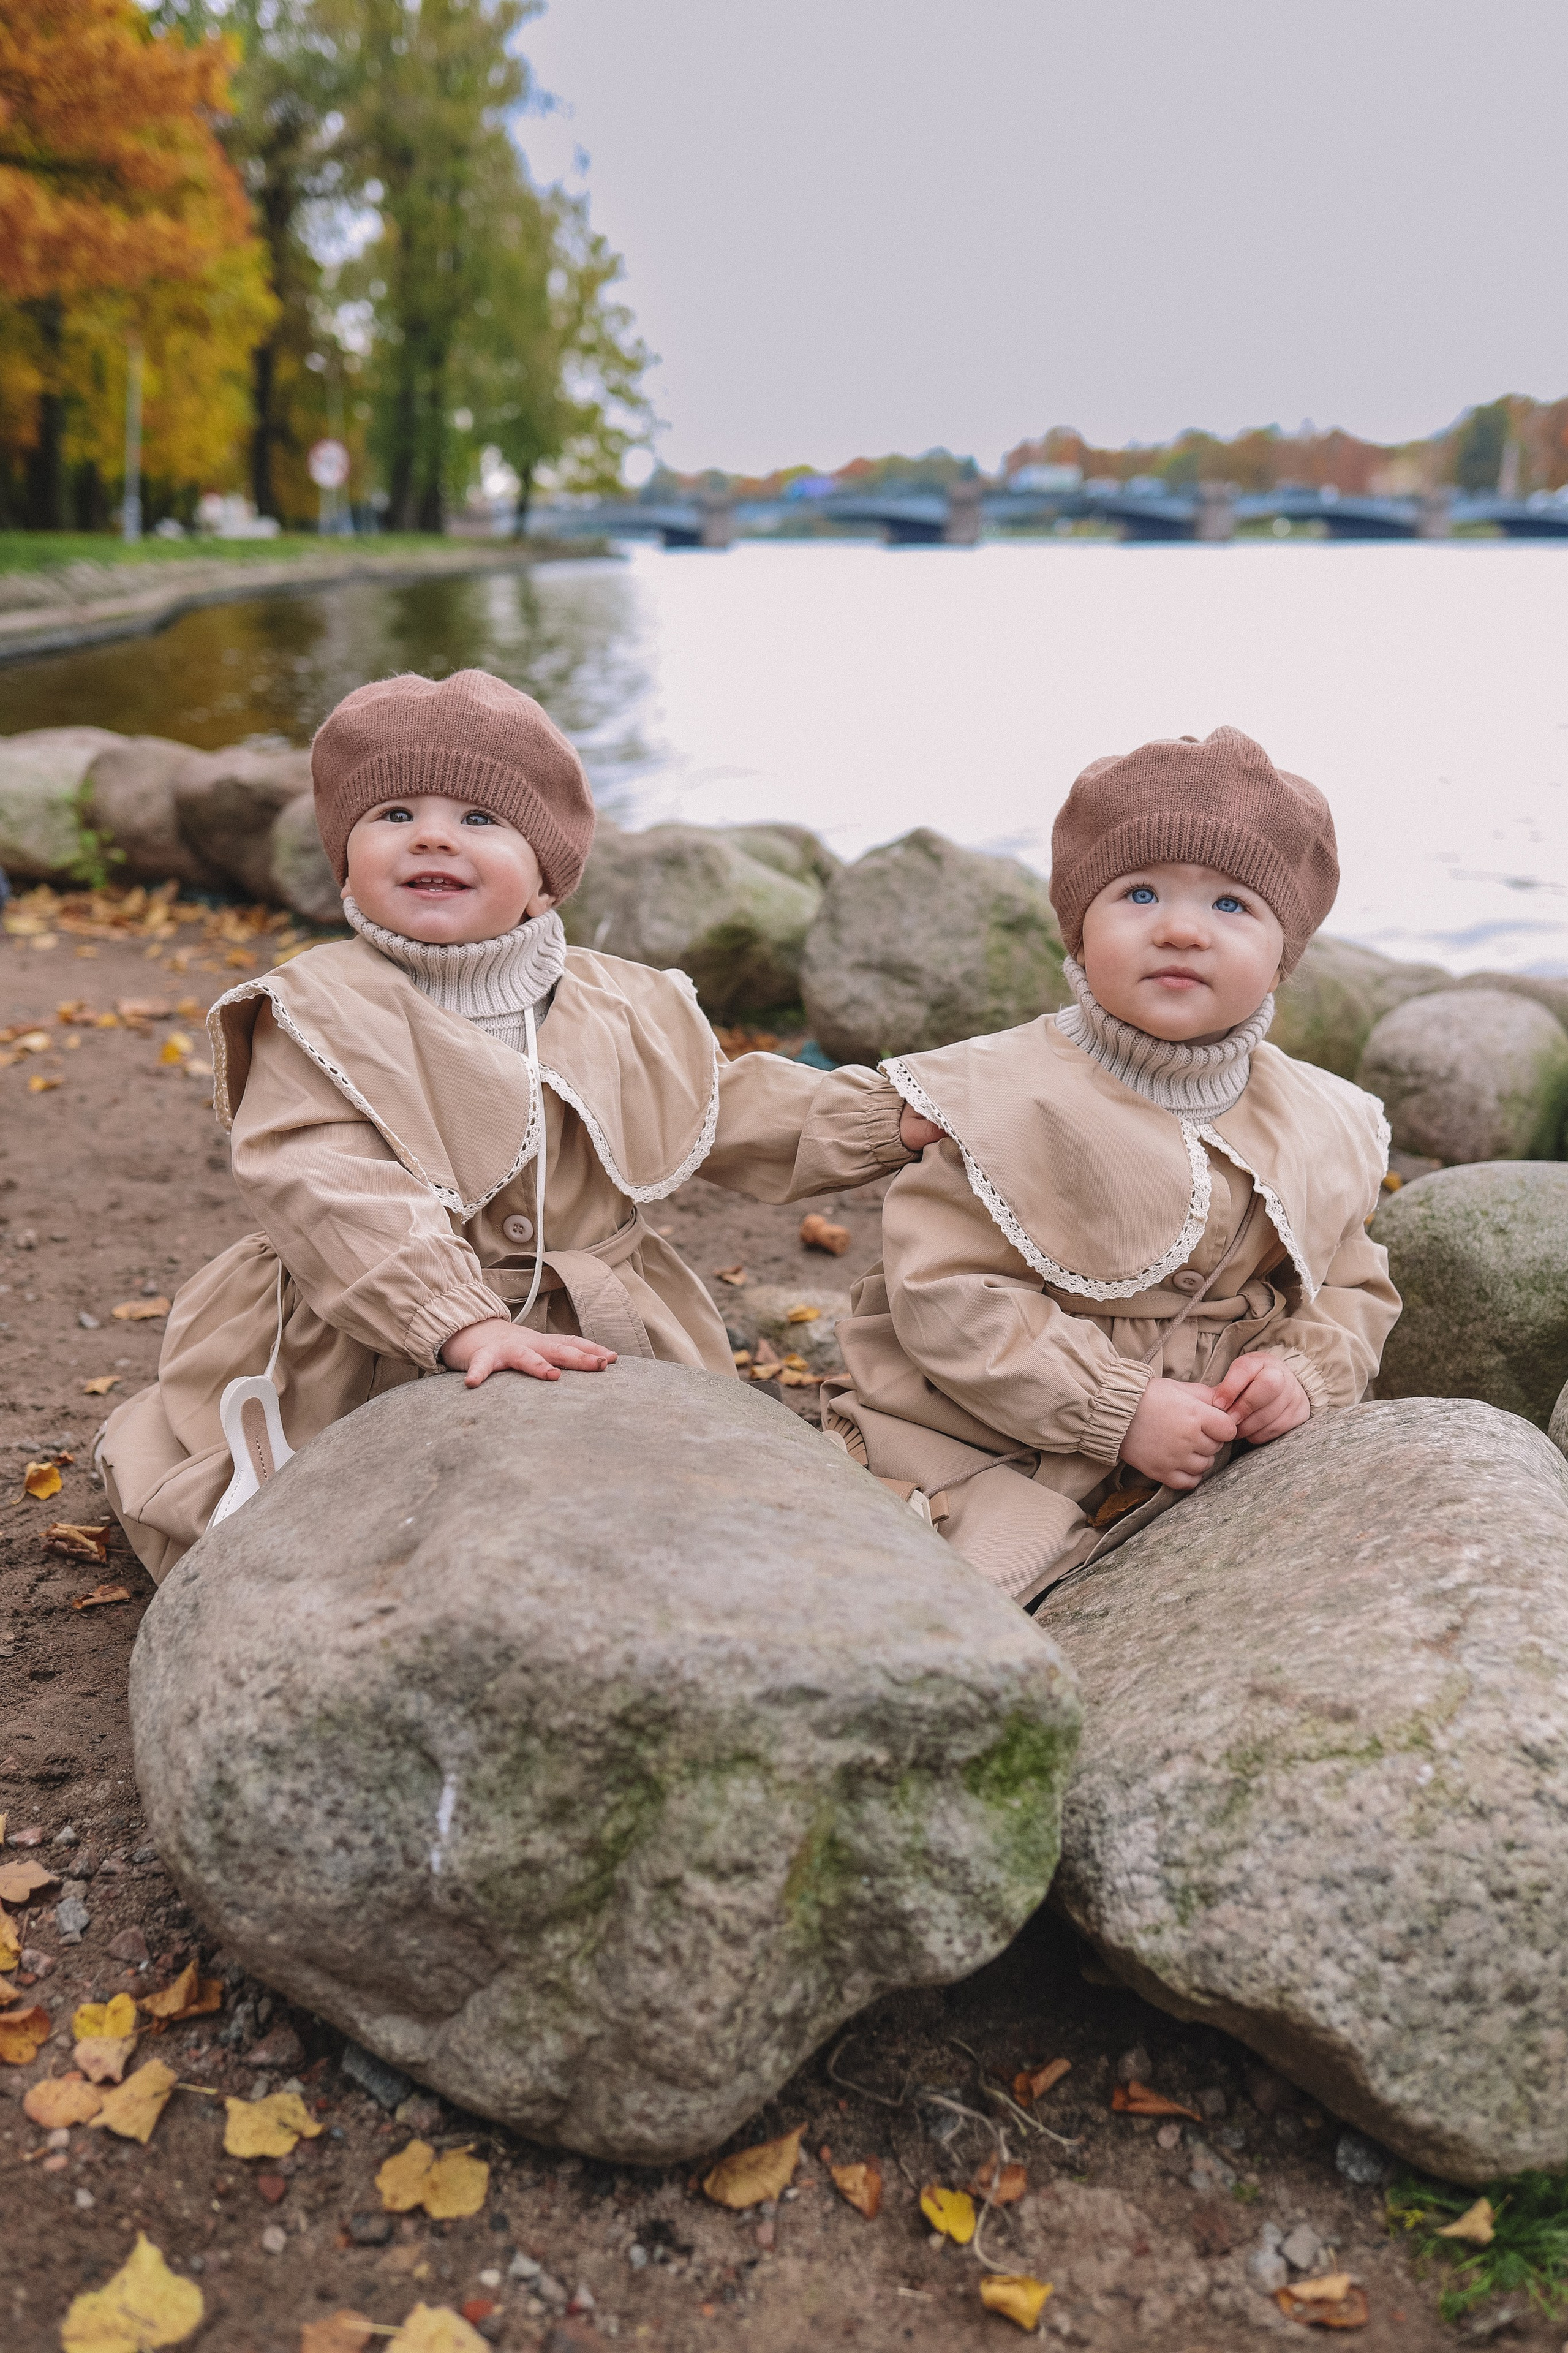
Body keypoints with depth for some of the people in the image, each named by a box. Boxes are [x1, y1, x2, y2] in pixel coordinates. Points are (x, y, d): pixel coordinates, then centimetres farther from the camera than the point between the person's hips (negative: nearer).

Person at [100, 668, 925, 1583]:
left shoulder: (622, 1011, 4)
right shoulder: (323, 1012, -13)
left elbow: (733, 1107, 17)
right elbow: (331, 1191, -26)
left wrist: (890, 1117, 9)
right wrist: (466, 1326, -38)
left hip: (592, 1349, 4)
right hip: (374, 1362, -3)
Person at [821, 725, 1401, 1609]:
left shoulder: (1318, 1128, 3)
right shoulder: (1012, 1101, -15)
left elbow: (1352, 1286, 15)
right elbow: (946, 1289, -19)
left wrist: (1302, 1368, -8)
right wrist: (1117, 1410, -21)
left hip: (1202, 1459, 6)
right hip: (987, 1456, -6)